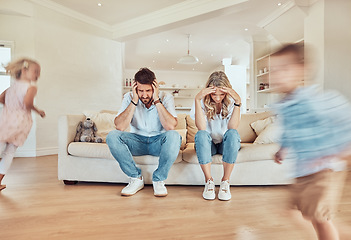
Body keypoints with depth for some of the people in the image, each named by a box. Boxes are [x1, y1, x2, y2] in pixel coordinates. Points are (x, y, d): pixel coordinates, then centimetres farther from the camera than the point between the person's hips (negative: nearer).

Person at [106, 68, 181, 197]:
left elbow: (171, 126, -28)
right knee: (112, 136, -25)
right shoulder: (129, 98, -7)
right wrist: (134, 101, -23)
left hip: (158, 142, -1)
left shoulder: (166, 98, -11)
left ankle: (158, 179, -14)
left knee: (173, 136, -34)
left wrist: (156, 100, -26)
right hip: (137, 141, 2)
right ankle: (136, 178, -10)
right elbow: (120, 127, -21)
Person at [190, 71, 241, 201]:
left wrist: (238, 101, -32)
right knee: (201, 135, -32)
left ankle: (225, 181, -21)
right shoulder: (203, 101, -12)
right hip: (208, 145, 0)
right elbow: (201, 128, -27)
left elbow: (232, 128, -25)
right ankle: (209, 181, -21)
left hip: (226, 144, 1)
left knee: (232, 133, -31)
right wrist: (197, 99, -32)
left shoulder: (231, 101, -10)